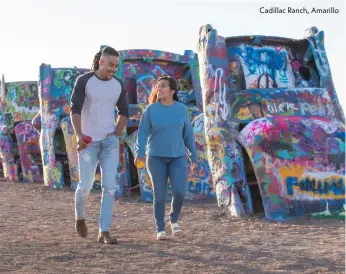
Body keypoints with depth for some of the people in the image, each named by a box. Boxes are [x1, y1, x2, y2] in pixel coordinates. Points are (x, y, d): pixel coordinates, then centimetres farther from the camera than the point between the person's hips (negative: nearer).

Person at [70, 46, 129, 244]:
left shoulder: (119, 85, 4)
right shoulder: (84, 81, -6)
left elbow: (124, 113, 14)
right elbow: (75, 110, -11)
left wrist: (116, 135, 2)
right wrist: (79, 135, -24)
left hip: (110, 141, 3)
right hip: (88, 141, -2)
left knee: (109, 186, -7)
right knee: (86, 185, -1)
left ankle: (104, 232, -4)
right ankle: (80, 218, 29)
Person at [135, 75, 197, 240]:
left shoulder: (182, 109, 1)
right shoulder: (151, 109, -3)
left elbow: (188, 134, 8)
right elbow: (143, 132, -6)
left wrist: (193, 155, 10)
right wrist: (140, 152, -20)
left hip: (178, 158, 1)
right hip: (156, 158, -1)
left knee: (180, 192, -12)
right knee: (160, 195, -1)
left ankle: (174, 219, 16)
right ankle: (160, 229, 14)